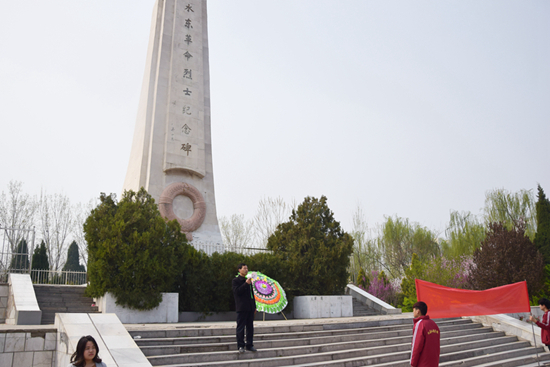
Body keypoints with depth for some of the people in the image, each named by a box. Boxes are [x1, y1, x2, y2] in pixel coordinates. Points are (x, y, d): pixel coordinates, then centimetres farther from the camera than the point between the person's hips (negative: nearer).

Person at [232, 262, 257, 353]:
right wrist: (246, 283, -20)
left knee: (250, 327, 8)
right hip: (242, 308, -7)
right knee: (241, 327, -4)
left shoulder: (248, 280, 20)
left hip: (250, 308, 7)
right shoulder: (236, 280, -2)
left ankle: (250, 345, 15)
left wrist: (254, 306, 18)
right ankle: (240, 346, 2)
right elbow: (237, 291, -16)